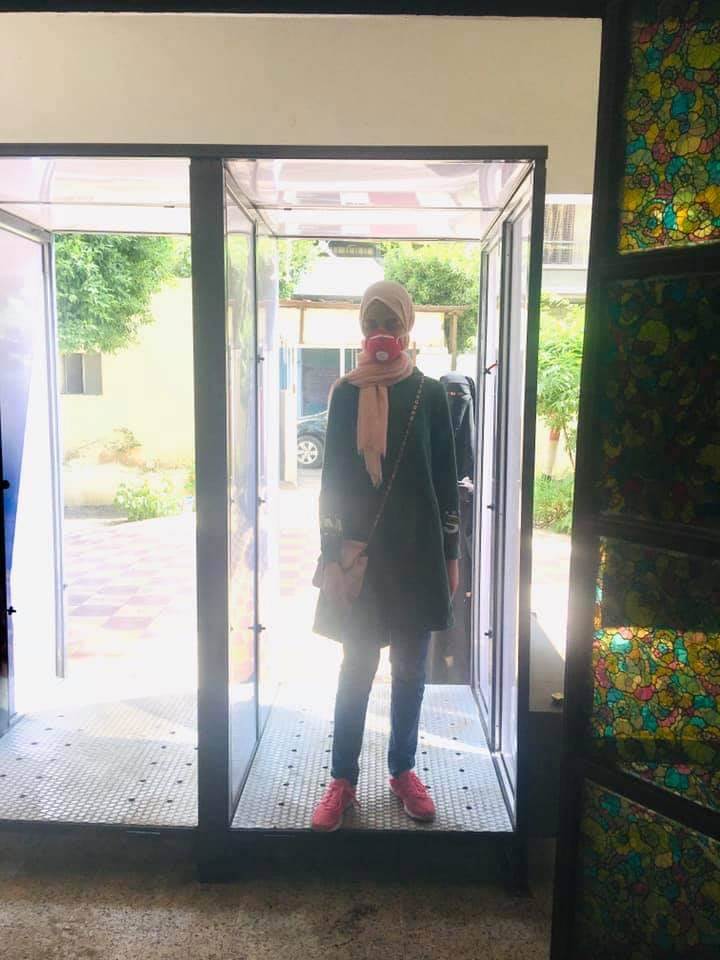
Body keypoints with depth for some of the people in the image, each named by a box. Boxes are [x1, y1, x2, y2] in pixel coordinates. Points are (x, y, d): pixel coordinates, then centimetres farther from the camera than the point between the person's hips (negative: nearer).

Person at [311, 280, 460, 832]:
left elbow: (446, 480, 4)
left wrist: (450, 555, 2)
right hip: (360, 551, 0)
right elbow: (332, 478, 0)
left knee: (410, 668, 11)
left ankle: (404, 770, 28)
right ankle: (343, 780, 18)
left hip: (418, 550, 1)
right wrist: (331, 556, -5)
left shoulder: (430, 394, 1)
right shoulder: (346, 393, 1)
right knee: (358, 667, 5)